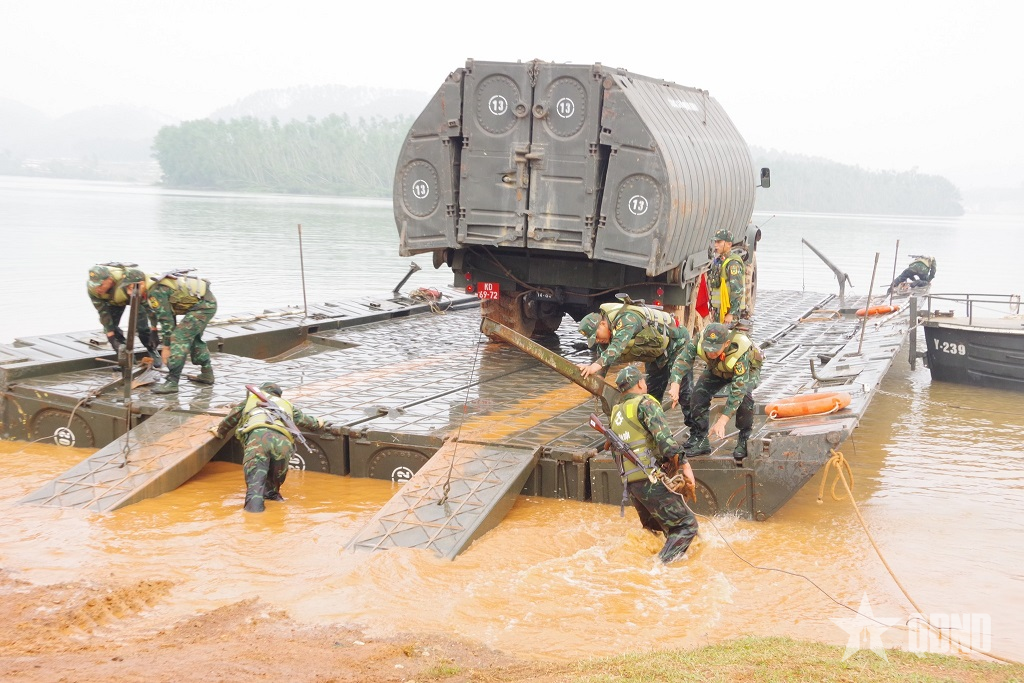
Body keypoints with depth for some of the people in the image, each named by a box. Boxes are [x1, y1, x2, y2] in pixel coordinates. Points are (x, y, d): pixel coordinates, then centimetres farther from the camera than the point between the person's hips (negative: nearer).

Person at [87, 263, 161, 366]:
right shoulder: (92, 287, -32)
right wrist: (111, 337, -25)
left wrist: (154, 331, -33)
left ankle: (153, 353, 9)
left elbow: (147, 303, -36)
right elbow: (103, 312, -23)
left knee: (141, 327, -16)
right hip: (113, 301, 4)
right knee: (110, 327, -10)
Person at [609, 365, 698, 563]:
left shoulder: (616, 412, 20)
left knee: (654, 528, 26)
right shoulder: (645, 403, -4)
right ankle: (661, 565, -23)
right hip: (651, 479, -8)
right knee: (686, 525, -8)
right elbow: (664, 437, -16)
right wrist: (684, 464, -15)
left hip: (629, 481, 8)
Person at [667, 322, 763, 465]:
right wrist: (675, 385, -57)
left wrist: (722, 421, -51)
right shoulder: (699, 340, -35)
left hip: (748, 369, -4)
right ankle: (699, 440, -3)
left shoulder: (740, 352, -45)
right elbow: (682, 361, -37)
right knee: (699, 393, -17)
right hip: (717, 370, 4)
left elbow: (738, 390, -46)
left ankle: (745, 440, -12)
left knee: (744, 396, -32)